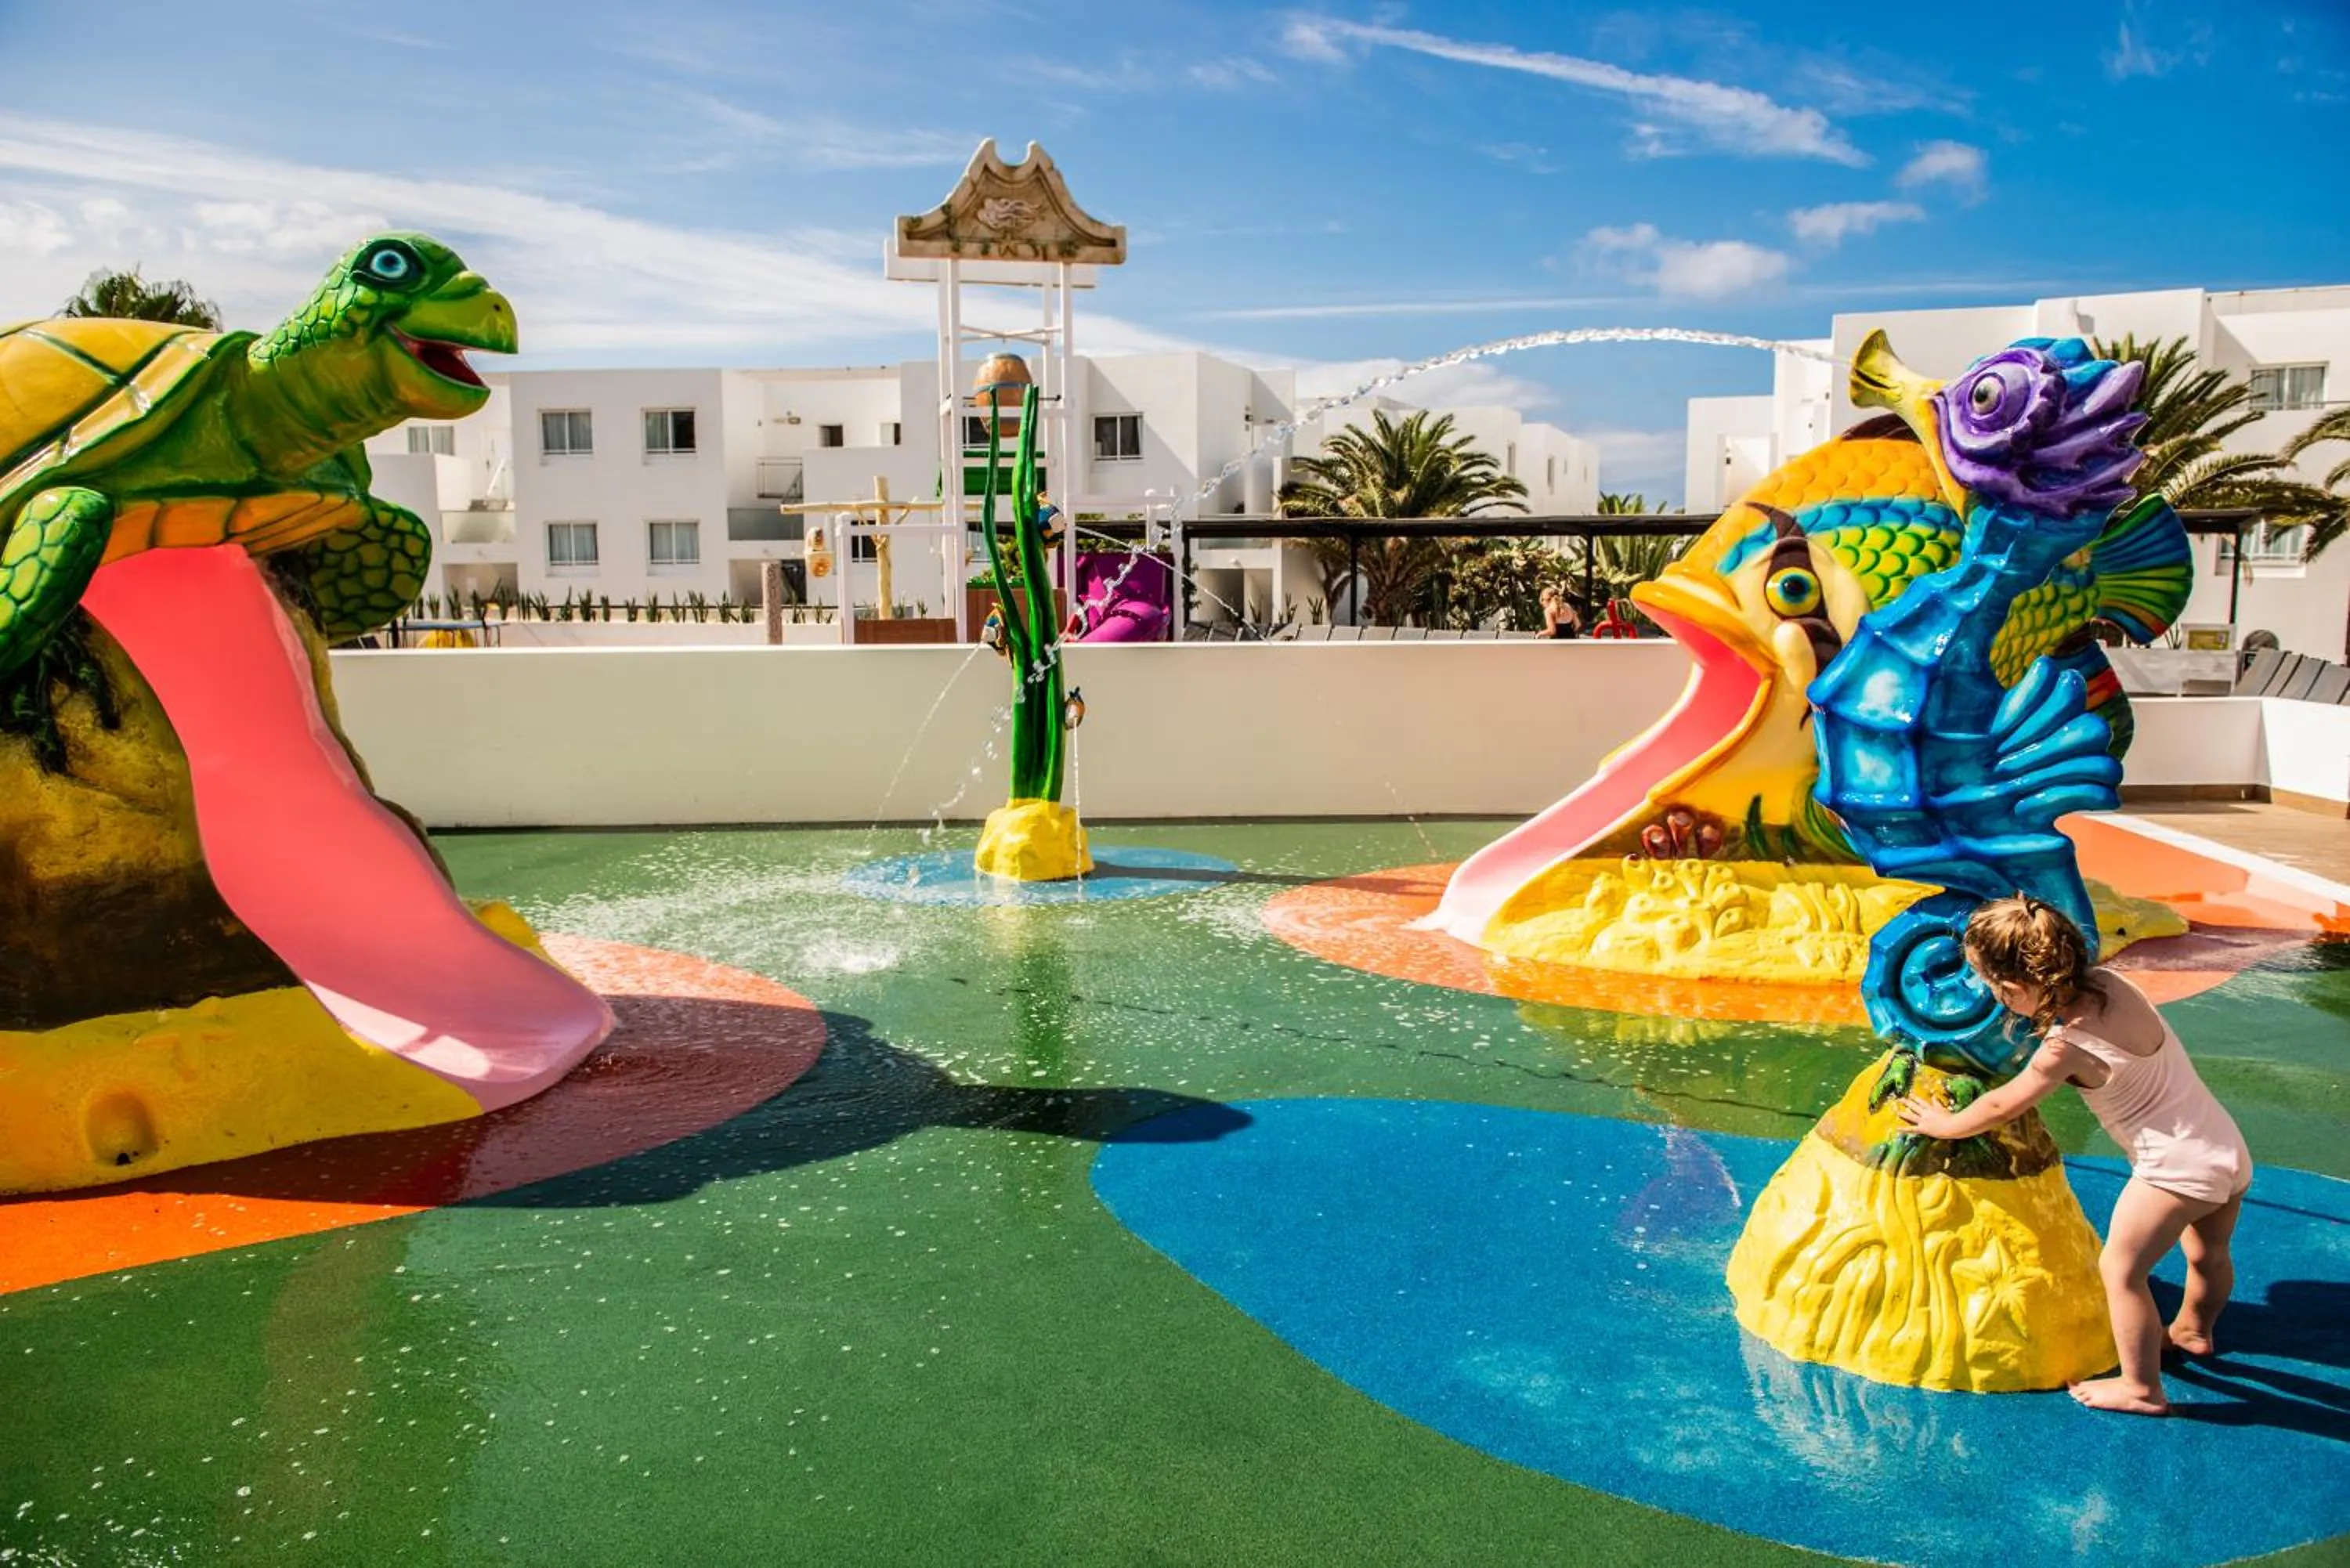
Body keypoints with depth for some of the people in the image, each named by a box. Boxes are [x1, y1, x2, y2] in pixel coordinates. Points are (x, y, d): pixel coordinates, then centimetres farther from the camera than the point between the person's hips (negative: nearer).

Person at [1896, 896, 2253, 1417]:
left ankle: (2142, 1388, 18)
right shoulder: (2107, 982, -5)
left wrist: (1943, 1124, 6)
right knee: (2209, 1255, 30)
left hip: (2178, 1167, -9)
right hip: (2227, 1148, 9)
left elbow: (2001, 1106, -8)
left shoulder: (2067, 1046, -23)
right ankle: (2193, 1330, 55)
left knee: (2120, 1270, 5)